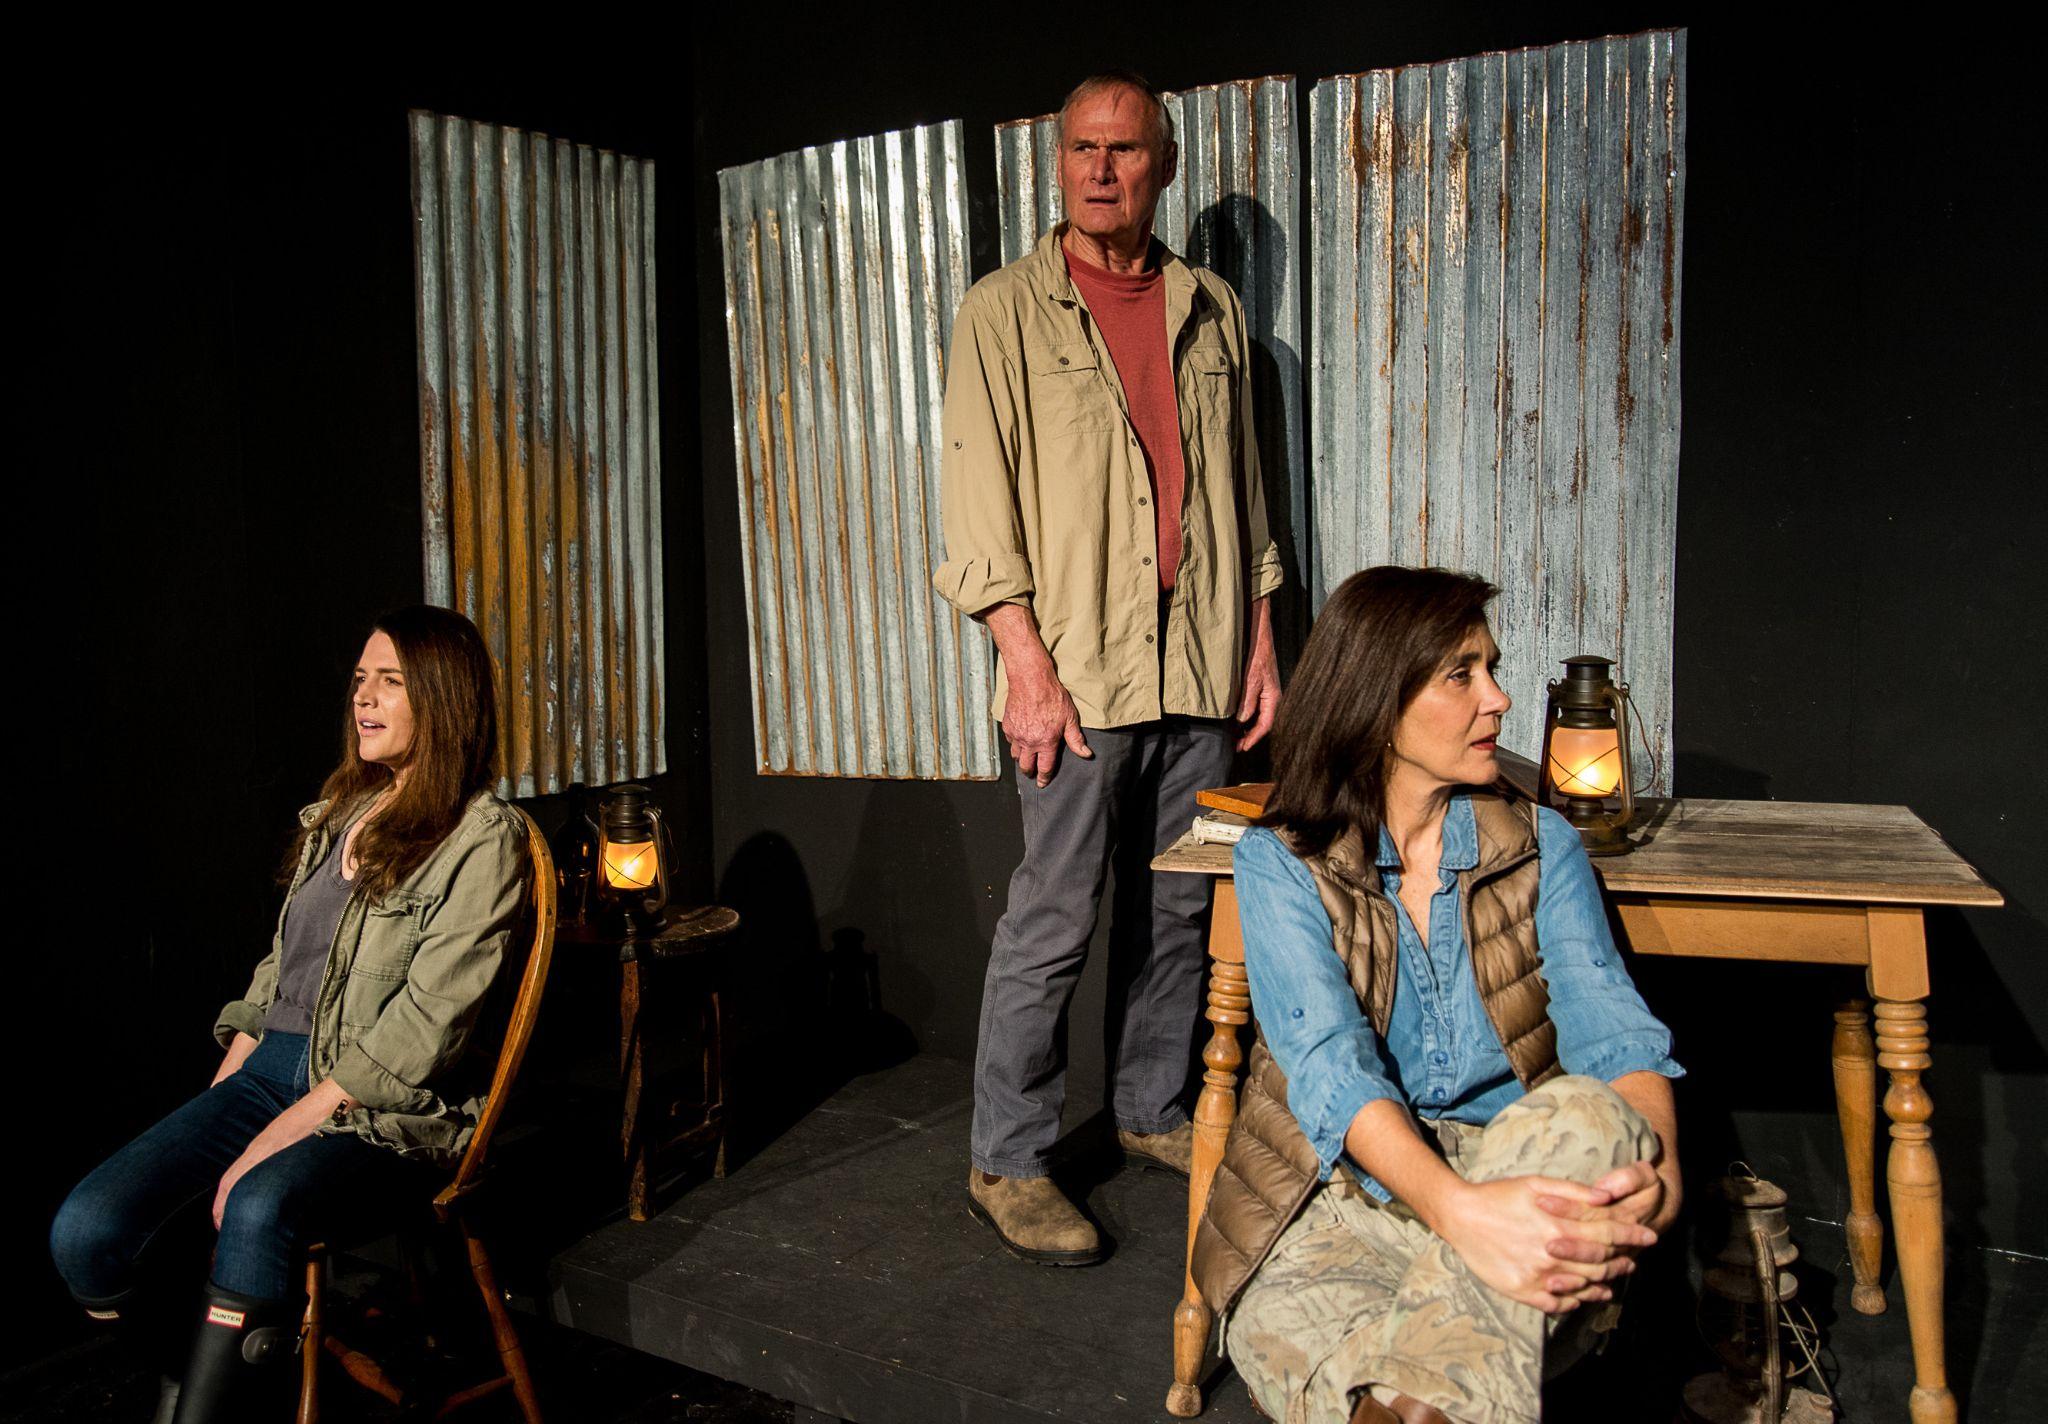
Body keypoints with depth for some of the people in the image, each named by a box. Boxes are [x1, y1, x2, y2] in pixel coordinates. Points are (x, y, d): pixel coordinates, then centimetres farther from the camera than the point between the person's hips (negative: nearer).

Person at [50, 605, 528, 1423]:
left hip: (386, 1111, -7)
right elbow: (278, 966, 19)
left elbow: (422, 1026, -15)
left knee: (258, 1208, -37)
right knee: (85, 1233, -15)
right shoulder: (339, 812, 17)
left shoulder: (481, 838, -8)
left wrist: (275, 1140, -18)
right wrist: (217, 1099, 6)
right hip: (275, 1066, 7)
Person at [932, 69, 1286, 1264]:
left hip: (1201, 665, 5)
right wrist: (1027, 659, -13)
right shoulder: (1006, 311, 2)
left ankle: (1154, 1114, 28)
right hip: (1080, 667, -4)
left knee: (1178, 907, 11)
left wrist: (1261, 639, 12)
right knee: (1054, 923, -5)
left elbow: (1243, 488, 18)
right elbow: (980, 500, -4)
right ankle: (1009, 1164, 8)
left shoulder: (1211, 310, 15)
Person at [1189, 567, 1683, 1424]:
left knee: (1584, 1115, -35)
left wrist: (1655, 1163, -28)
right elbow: (1328, 1061, -16)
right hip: (1334, 1203, -3)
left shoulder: (1541, 848, 9)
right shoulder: (1281, 863, -1)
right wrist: (1457, 1208, -36)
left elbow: (1611, 1024, -4)